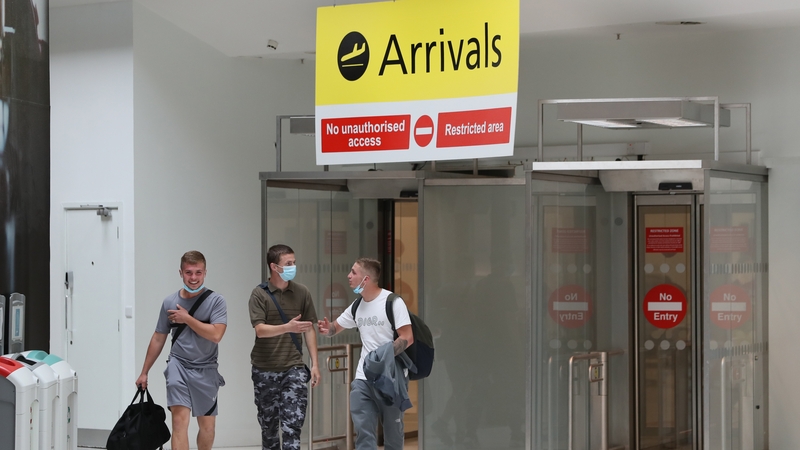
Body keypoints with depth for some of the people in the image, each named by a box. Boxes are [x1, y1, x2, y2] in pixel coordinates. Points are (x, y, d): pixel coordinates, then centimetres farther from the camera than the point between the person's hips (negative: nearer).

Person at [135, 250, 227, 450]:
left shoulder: (215, 301, -6)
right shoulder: (169, 302, 1)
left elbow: (216, 335, -19)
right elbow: (158, 339, 11)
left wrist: (186, 318, -14)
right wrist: (144, 372, 14)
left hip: (206, 370, 0)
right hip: (179, 365, 0)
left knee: (207, 425, 11)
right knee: (180, 419, -16)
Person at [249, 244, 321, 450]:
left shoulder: (301, 292, 3)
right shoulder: (259, 294, -5)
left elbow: (309, 329, 8)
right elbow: (260, 330, -16)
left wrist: (315, 364, 2)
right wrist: (288, 327, -33)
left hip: (294, 367, 1)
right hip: (265, 370, -1)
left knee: (292, 423, -9)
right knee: (268, 423, 12)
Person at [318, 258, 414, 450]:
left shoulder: (392, 302, -11)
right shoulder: (357, 306, 9)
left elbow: (408, 338, -16)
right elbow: (335, 327, 21)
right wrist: (328, 329, -4)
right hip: (364, 378, 5)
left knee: (393, 431, 8)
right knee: (363, 431, -4)